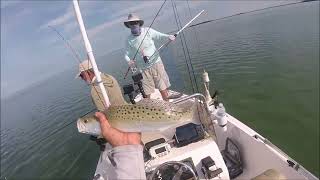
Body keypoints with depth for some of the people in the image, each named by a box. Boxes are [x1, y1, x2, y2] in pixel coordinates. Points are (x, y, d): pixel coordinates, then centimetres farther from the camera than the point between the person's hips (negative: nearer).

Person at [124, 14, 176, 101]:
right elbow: (127, 54, 6)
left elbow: (160, 36, -4)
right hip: (143, 69, 1)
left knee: (163, 88, 5)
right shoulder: (129, 39, 2)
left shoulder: (148, 31, -3)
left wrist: (168, 36, -25)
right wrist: (129, 61, -15)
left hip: (156, 64, -1)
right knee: (146, 94, 7)